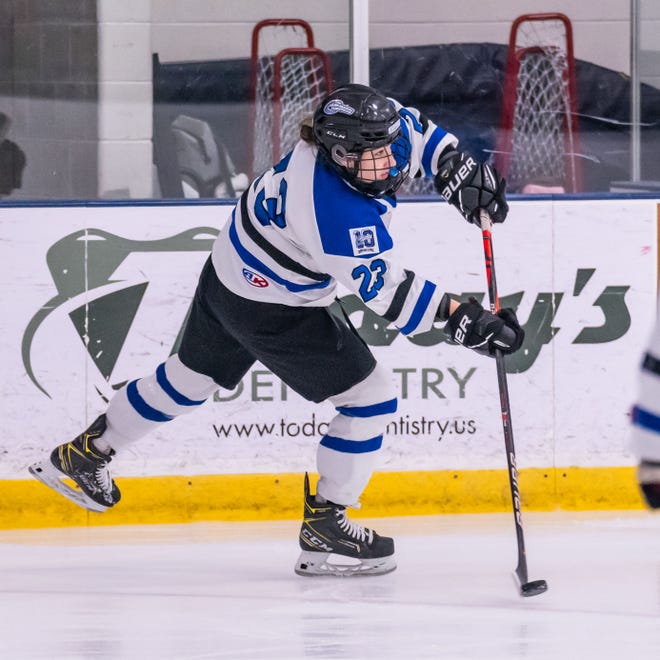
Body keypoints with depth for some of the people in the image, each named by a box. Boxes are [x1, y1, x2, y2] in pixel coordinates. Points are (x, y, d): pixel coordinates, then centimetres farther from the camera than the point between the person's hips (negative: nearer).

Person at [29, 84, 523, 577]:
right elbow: (388, 293, -31)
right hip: (269, 307, -9)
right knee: (371, 397, -4)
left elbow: (416, 129, 5)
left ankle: (86, 453, 44)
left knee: (194, 376, 29)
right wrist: (461, 320, -33)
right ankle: (324, 528, 4)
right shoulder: (340, 215, -38)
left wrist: (461, 170, -6)